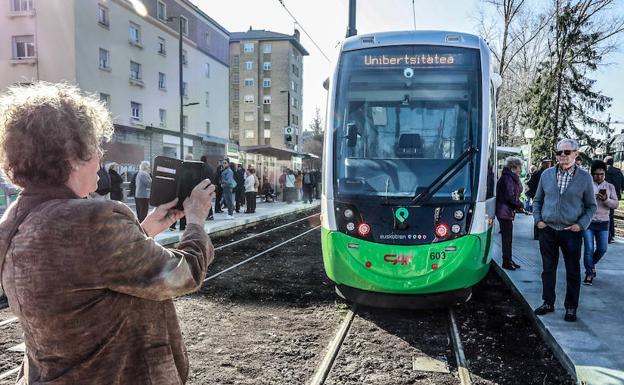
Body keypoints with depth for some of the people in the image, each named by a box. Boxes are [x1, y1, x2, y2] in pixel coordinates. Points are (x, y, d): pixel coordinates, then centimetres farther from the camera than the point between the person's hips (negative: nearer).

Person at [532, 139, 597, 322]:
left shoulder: (585, 177, -1)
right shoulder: (547, 174, 3)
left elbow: (591, 206, 6)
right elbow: (537, 200, 13)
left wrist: (581, 224, -7)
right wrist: (538, 219, 1)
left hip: (571, 232, -2)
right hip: (548, 230, 2)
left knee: (573, 272, 7)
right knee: (548, 269, 11)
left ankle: (571, 308, 22)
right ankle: (548, 303, 26)